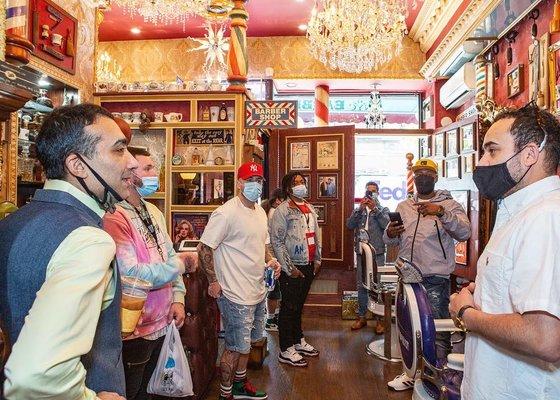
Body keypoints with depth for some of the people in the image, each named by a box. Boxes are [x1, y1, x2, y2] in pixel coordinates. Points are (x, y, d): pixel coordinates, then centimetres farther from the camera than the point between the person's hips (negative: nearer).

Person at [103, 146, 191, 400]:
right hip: (134, 331, -8)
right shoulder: (114, 217, -23)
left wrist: (177, 298, 3)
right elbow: (129, 275, -31)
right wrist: (179, 264, -21)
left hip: (160, 323, 8)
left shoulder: (153, 212, 7)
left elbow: (170, 256, 12)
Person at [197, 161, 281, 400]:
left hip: (258, 291, 9)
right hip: (236, 294, -9)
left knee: (246, 342, 23)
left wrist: (271, 260, 1)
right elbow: (205, 248, -19)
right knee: (235, 347, 4)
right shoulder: (226, 213, -19)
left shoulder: (260, 212, 9)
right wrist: (213, 281, -16)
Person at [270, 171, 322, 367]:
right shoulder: (282, 210, -12)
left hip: (308, 266, 7)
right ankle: (286, 351, 11)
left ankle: (298, 340, 32)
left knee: (299, 305, 19)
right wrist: (289, 268, -17)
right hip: (292, 268, -7)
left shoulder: (309, 208, 13)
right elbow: (277, 242, -16)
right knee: (289, 307, 1)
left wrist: (317, 259, 14)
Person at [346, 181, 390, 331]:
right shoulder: (358, 210, 13)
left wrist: (375, 209, -16)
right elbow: (349, 225, -4)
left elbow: (386, 224, -12)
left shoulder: (383, 209, 8)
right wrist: (360, 208, -13)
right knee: (361, 286, 8)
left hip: (378, 253, -2)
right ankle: (361, 317, 17)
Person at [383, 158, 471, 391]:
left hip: (435, 278, -5)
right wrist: (390, 234, -10)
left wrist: (441, 212, -30)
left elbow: (464, 233, -16)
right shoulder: (403, 207, 14)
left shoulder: (449, 205, 1)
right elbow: (390, 241, 14)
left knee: (437, 330, -2)